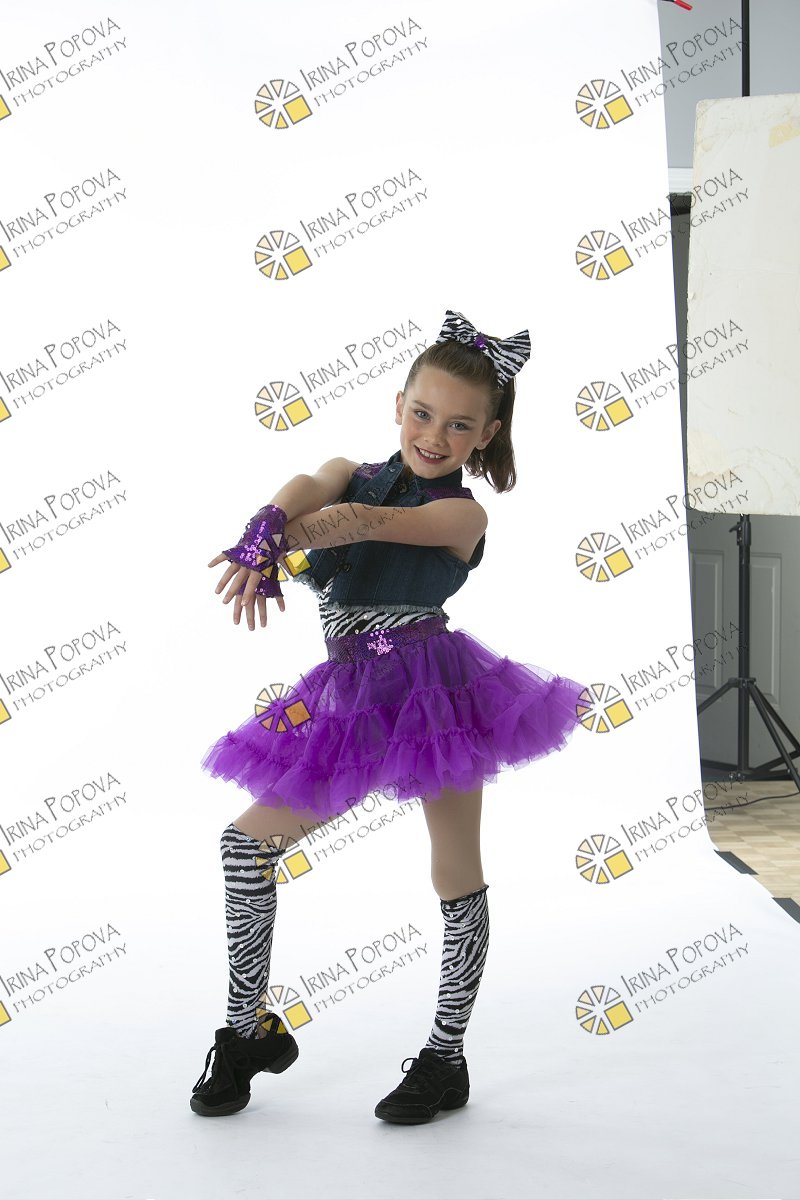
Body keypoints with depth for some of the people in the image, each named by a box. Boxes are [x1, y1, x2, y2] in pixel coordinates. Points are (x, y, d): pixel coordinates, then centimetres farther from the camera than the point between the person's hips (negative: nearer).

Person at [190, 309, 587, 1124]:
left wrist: (266, 540, -39)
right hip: (352, 702, 5)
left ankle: (446, 1059, 19)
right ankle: (249, 1031, 15)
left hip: (436, 689, -4)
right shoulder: (350, 473, 9)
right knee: (248, 839, 2)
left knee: (455, 877, 3)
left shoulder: (462, 514, -4)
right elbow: (304, 492, -16)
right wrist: (263, 542, -41)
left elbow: (372, 521, -23)